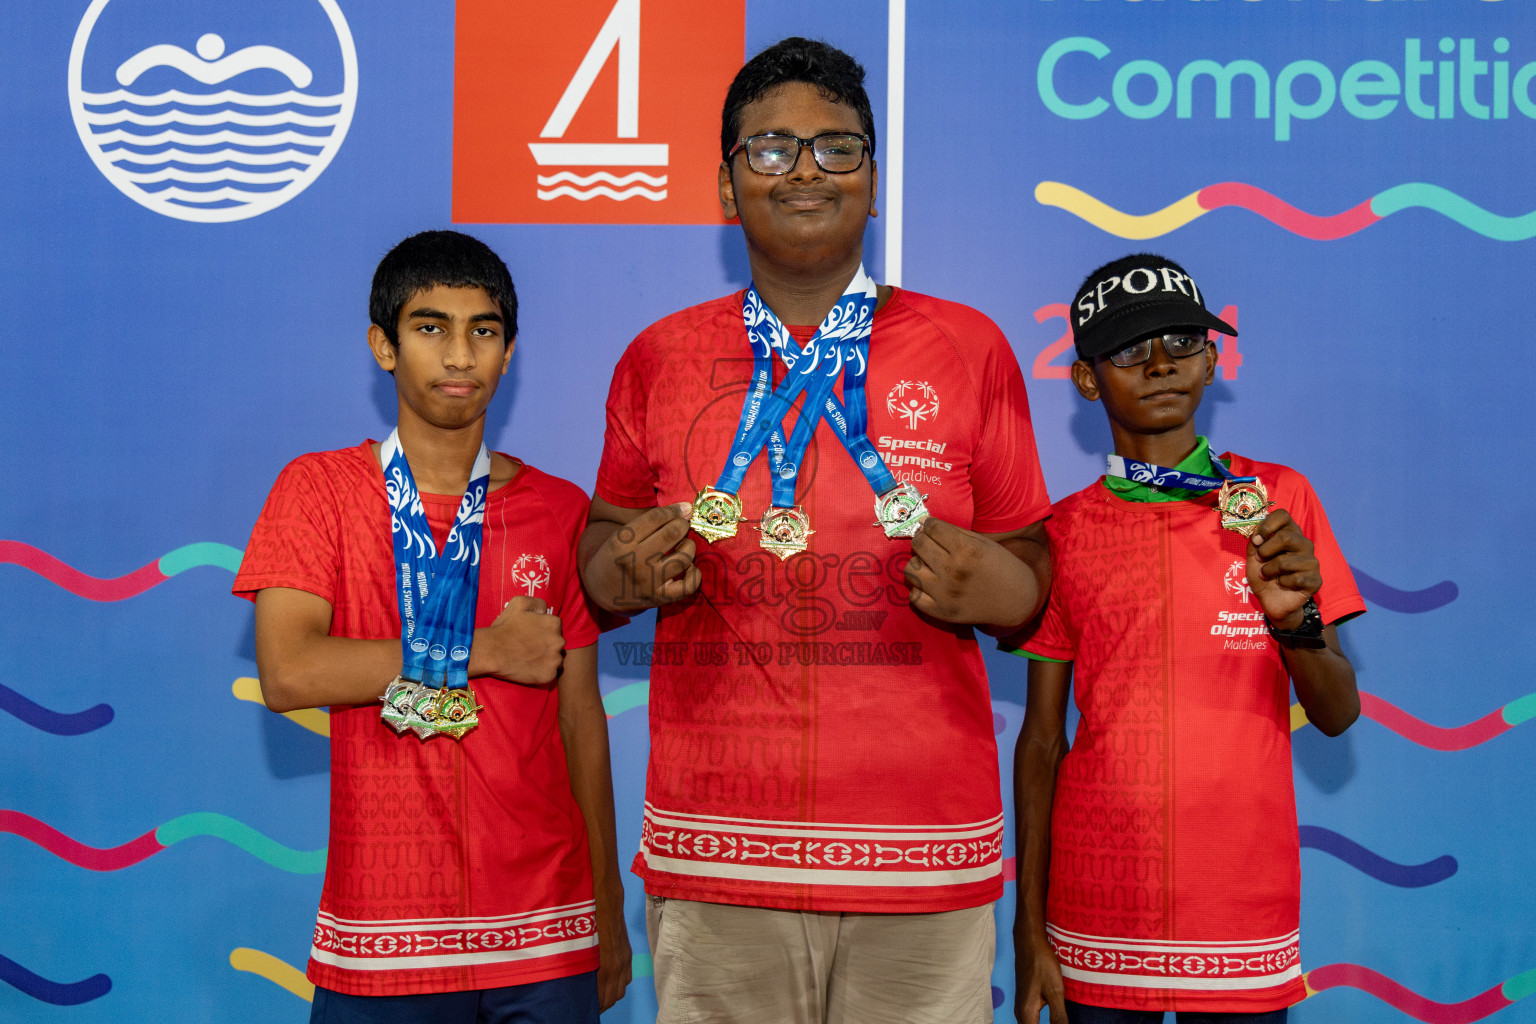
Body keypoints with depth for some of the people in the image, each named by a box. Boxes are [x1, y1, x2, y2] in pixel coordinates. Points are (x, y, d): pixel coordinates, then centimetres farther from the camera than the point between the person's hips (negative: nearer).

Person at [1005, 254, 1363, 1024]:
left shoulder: (1276, 500, 1)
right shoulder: (1064, 533, 1)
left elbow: (1338, 716, 1)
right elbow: (1041, 739, 3)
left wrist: (1295, 622, -20)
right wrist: (1029, 931, 0)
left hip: (1245, 921, 0)